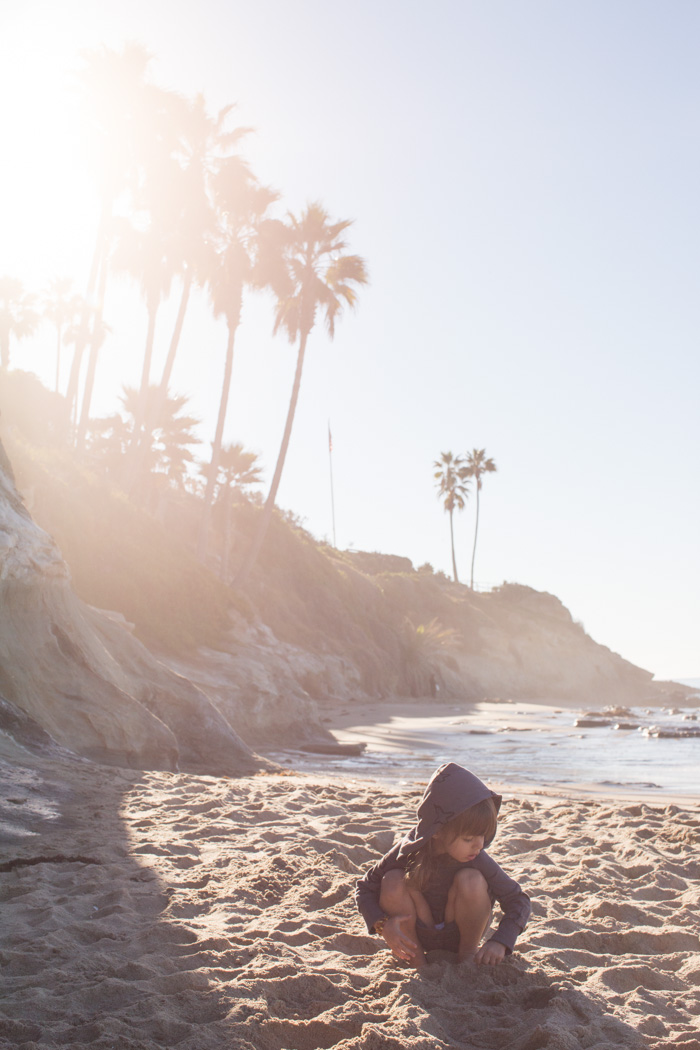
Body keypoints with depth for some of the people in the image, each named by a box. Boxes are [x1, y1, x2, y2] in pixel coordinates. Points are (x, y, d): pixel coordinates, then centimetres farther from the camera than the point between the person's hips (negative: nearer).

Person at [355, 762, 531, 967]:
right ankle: (417, 962, -7)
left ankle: (468, 954, -2)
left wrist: (500, 942, -32)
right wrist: (382, 924, -31)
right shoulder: (409, 851, -24)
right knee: (393, 881, -26)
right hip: (418, 936, 0)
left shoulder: (477, 860, -24)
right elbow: (365, 887, -12)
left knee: (471, 880, -28)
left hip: (460, 934, 0)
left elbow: (518, 900, -16)